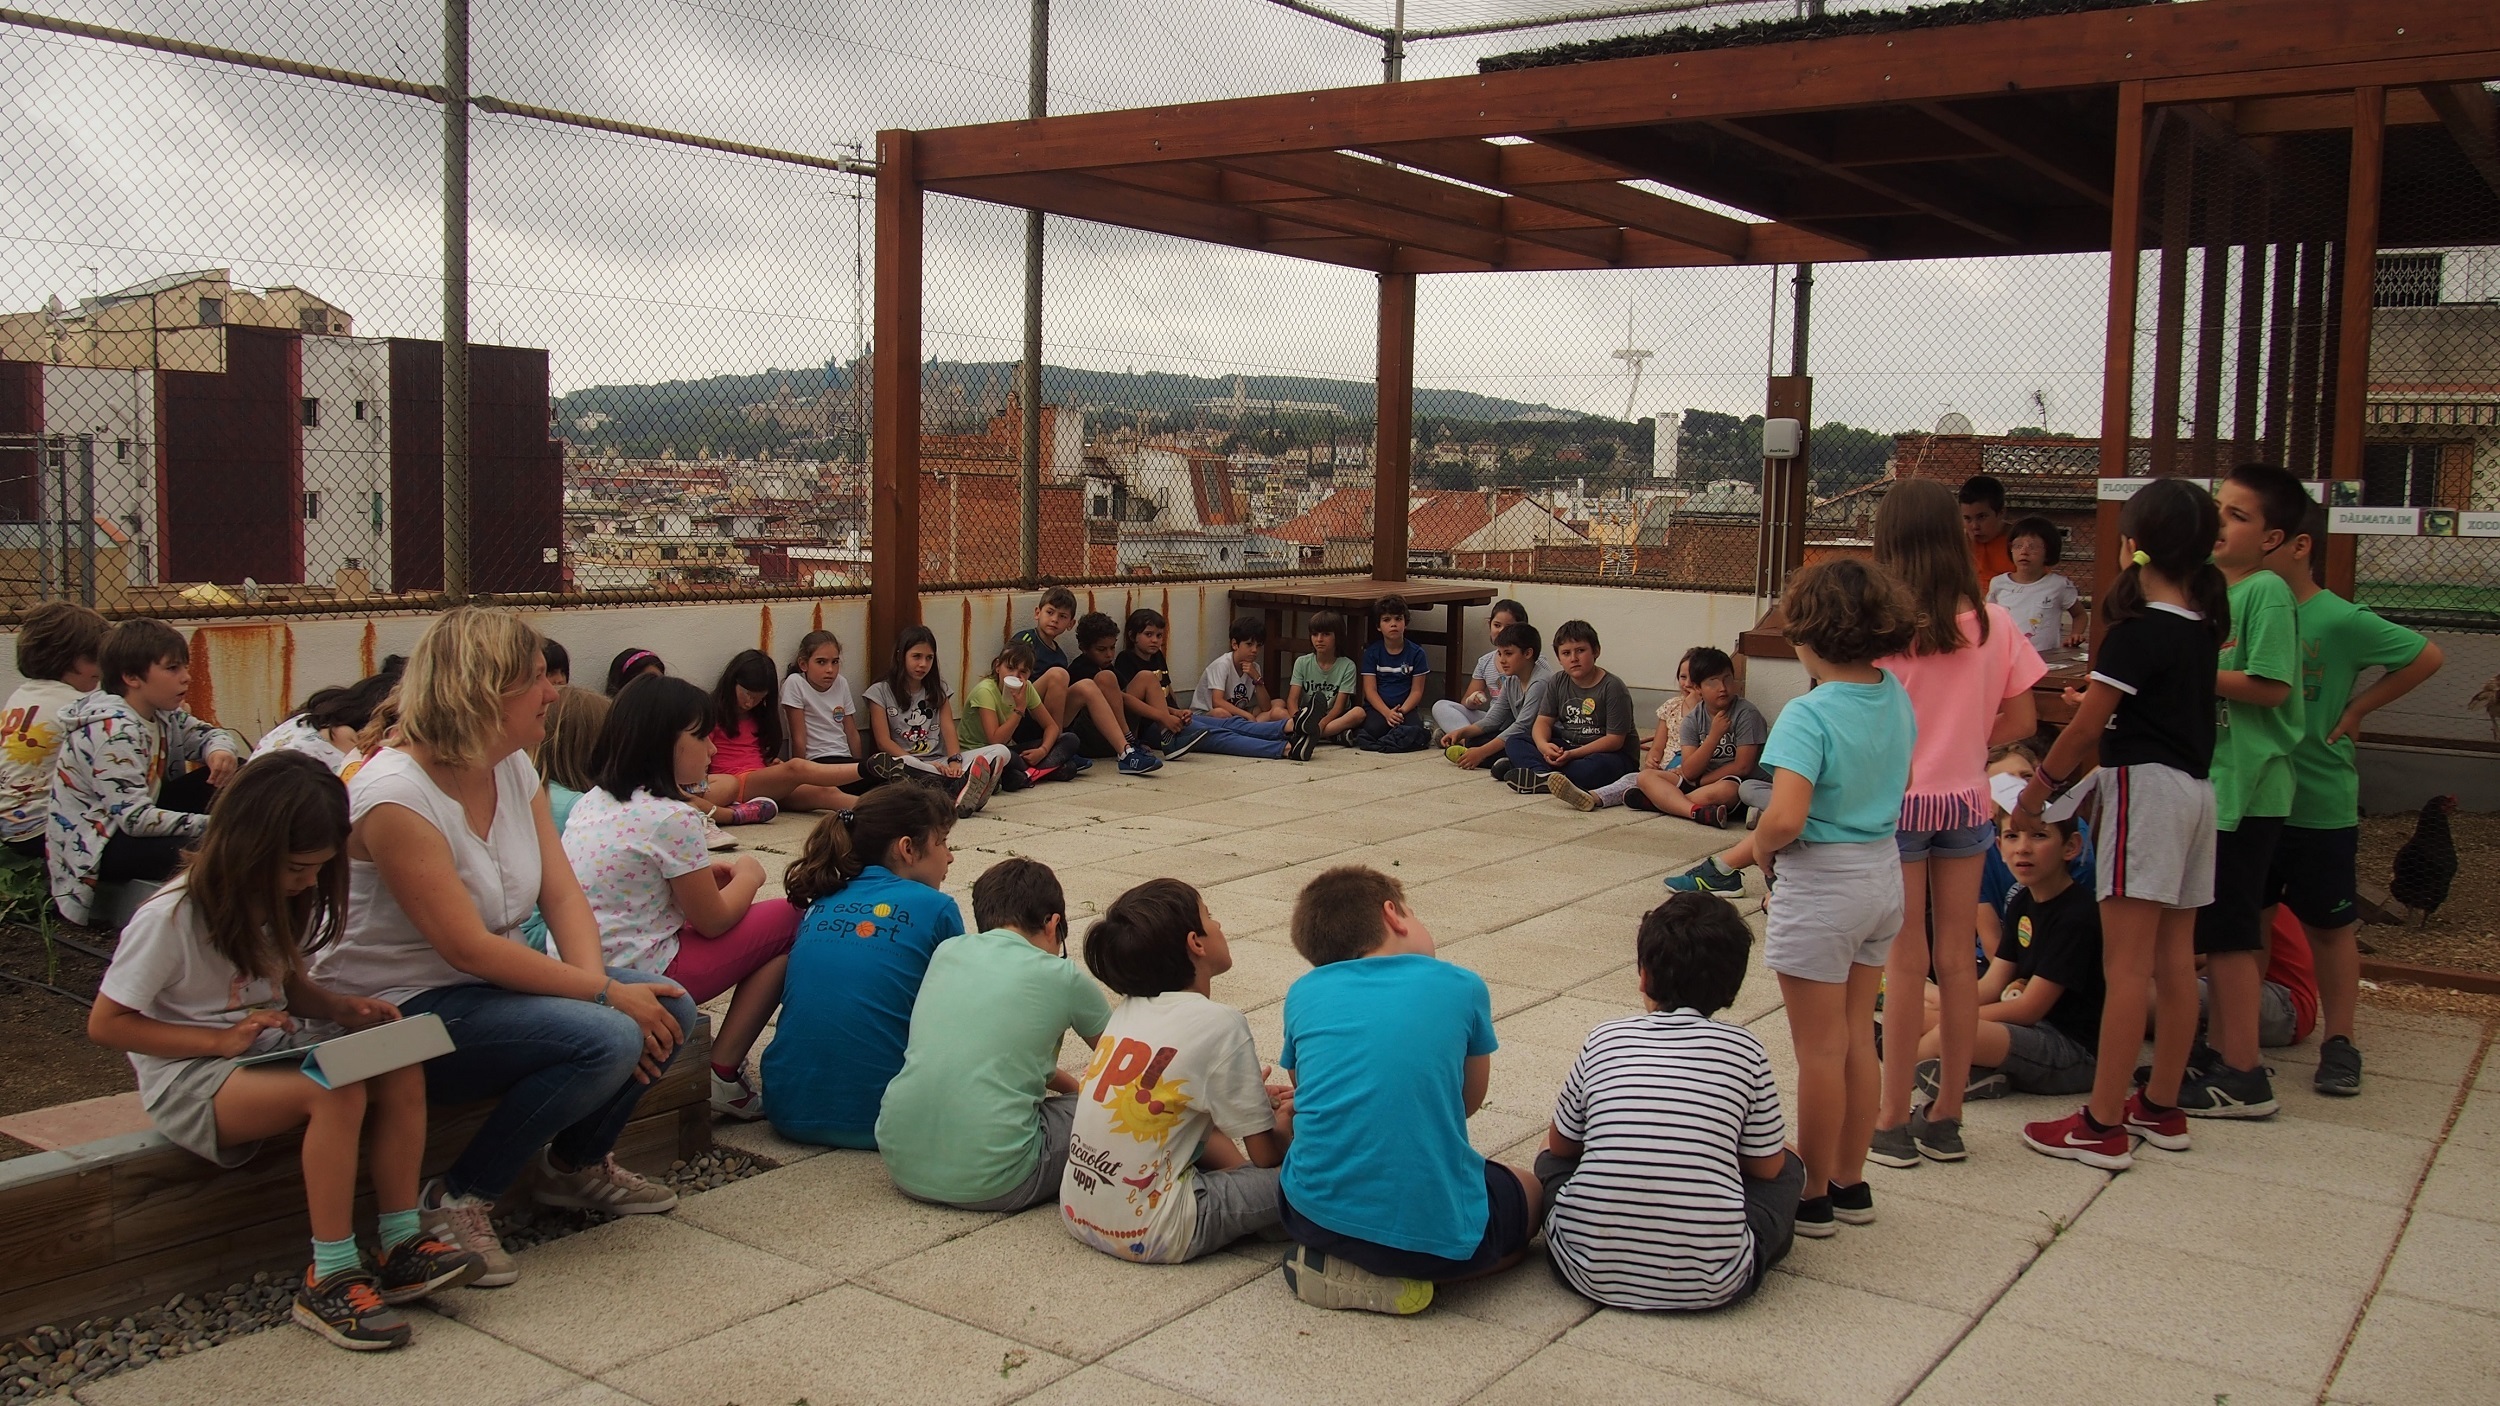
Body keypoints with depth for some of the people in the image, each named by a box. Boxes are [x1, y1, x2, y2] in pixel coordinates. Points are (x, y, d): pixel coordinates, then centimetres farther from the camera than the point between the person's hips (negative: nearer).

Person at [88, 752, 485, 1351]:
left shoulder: (282, 902, 6)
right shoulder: (171, 918, -17)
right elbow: (105, 1024, -13)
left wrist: (344, 1008, -1)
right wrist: (219, 1040, -21)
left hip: (272, 1051, 8)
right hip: (189, 1078, -7)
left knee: (402, 1070, -20)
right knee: (337, 1092, -34)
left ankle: (401, 1246, -16)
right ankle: (329, 1278, -26)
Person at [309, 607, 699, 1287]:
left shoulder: (513, 767, 2)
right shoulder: (395, 795, -24)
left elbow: (563, 894, -2)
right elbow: (469, 948, -27)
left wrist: (596, 980, -20)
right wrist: (607, 995, -25)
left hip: (497, 980, 8)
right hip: (403, 1010, -8)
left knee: (668, 1011, -8)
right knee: (606, 1041, -27)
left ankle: (576, 1164, 15)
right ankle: (457, 1201, -10)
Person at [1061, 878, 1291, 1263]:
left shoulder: (1126, 1010, 7)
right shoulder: (1220, 1024, -11)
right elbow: (1266, 1153, -4)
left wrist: (1252, 1099, 22)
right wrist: (1283, 1123, 17)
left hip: (1077, 1214, 8)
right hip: (1149, 1236, -8)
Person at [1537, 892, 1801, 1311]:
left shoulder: (1604, 1040, 2)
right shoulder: (1744, 1049, -1)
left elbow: (1562, 1145, 15)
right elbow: (1767, 1166, 10)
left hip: (1594, 1274, 1)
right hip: (1711, 1285, -1)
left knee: (1551, 1157, 29)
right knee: (1788, 1167, 22)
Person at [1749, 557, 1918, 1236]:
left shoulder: (1808, 715, -23)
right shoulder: (1895, 696, 0)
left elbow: (1784, 820, -31)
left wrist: (1762, 849, -12)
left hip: (1822, 885, -7)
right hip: (1884, 875, 7)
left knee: (1820, 1050, 5)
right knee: (1858, 1040, 17)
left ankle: (1812, 1196, 17)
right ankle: (1851, 1183, 29)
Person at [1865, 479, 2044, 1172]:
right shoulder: (1994, 623, -2)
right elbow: (2020, 721, 2)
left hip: (1895, 801, -3)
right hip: (1967, 801, 4)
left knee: (1905, 964, 4)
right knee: (1957, 959, 11)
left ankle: (1892, 1122, 12)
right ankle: (1946, 1117, 21)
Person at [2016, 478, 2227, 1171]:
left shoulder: (2137, 631, -15)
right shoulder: (2202, 625, 8)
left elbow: (2086, 728, -11)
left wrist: (2040, 784, 1)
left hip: (2144, 784, -9)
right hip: (2195, 788, 9)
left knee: (2125, 964, -7)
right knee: (2175, 960, 12)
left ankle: (2103, 1126, -4)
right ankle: (2161, 1107, 22)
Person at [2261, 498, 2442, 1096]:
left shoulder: (2341, 621, -12)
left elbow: (2427, 657, -5)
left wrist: (2356, 710, -7)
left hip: (2321, 804, -4)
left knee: (2330, 927, 8)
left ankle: (2338, 1043, 19)